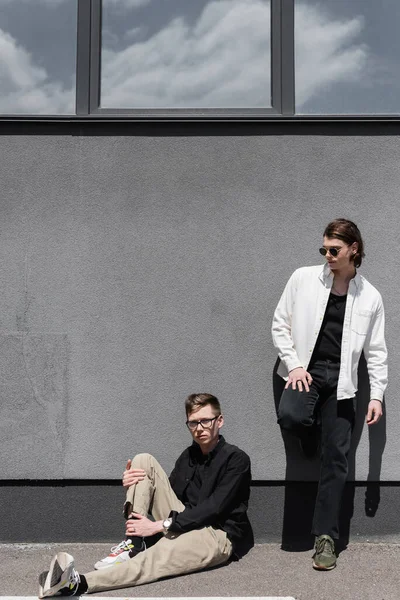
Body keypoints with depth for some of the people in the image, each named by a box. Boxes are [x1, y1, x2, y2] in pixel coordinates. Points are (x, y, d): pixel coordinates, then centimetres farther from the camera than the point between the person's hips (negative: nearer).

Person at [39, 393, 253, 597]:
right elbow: (165, 493, 13)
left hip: (218, 535, -7)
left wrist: (160, 525, -21)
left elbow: (213, 509, -19)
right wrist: (134, 486, -9)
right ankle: (134, 542, -16)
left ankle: (79, 583, -57)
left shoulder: (236, 459, -10)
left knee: (158, 556, -39)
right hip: (187, 523, 7)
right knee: (143, 460, -4)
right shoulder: (188, 456, 12)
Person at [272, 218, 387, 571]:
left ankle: (326, 537, 6)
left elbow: (376, 350, 7)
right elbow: (280, 324, 4)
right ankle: (313, 438, 6)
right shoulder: (304, 279, 1)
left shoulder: (370, 297, 4)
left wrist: (377, 395, 0)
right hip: (305, 371, -1)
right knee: (290, 416, -32)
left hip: (340, 380, 1)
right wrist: (294, 364, -7)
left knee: (336, 459, -3)